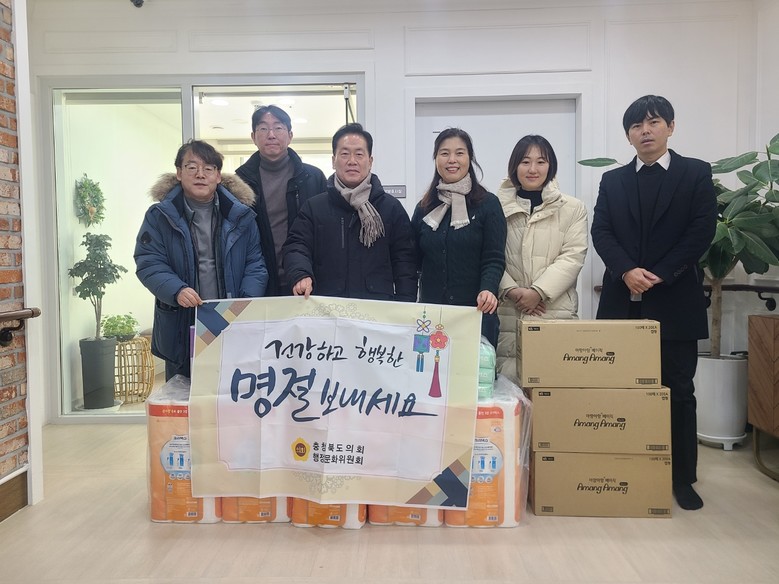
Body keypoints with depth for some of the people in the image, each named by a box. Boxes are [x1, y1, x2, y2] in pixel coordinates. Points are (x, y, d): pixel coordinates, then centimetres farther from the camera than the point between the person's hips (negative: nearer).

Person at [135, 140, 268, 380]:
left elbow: (255, 264, 2)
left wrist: (249, 302, -15)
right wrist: (176, 290, -24)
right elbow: (149, 263, -5)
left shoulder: (240, 216, 4)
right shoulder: (160, 216, 1)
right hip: (182, 330, 0)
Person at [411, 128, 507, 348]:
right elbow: (414, 261, 11)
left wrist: (488, 290, -23)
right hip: (431, 312, 3)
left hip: (475, 312, -3)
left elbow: (494, 259, -5)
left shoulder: (488, 204, 0)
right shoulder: (424, 207, 10)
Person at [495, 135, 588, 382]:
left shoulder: (573, 208, 9)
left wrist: (538, 291, -12)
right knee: (509, 379, -2)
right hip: (507, 313, 0)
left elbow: (572, 257, -1)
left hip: (556, 311, 0)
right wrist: (511, 290, -11)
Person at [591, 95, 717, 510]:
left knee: (678, 391, 5)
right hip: (623, 302, 2)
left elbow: (702, 229, -4)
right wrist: (627, 271, -16)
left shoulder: (696, 173, 6)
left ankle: (682, 477, 17)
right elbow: (600, 232, 1)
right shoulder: (612, 181, 13)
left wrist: (659, 274, -14)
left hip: (675, 301, -2)